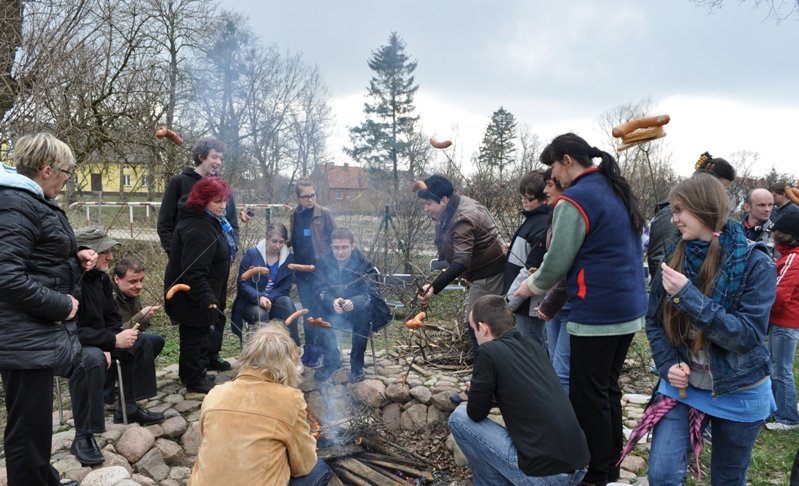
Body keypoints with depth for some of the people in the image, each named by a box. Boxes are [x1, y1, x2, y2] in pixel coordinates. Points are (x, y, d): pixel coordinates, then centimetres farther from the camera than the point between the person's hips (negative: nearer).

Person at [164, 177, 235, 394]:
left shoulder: (209, 221, 8)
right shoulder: (198, 229, -27)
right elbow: (194, 272, -31)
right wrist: (207, 299, -31)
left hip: (199, 296, 11)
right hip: (193, 297, -11)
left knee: (195, 335, 22)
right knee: (197, 335, 3)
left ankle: (191, 375, 37)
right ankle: (195, 380, 18)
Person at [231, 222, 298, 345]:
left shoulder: (289, 258, 0)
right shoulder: (251, 253, -7)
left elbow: (285, 288, -5)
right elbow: (242, 283, -10)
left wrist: (268, 299, -24)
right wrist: (259, 298, -28)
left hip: (274, 303, 2)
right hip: (250, 302, -2)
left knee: (286, 301, -31)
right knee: (261, 315, -35)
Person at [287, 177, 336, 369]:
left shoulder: (324, 214, -6)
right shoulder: (294, 216, 6)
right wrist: (283, 243, -3)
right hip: (302, 271, 4)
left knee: (320, 310, 2)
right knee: (307, 311, 12)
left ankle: (318, 350, 11)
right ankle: (309, 348, 24)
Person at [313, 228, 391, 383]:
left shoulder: (364, 264, -17)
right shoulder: (324, 262, -10)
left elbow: (369, 293, -26)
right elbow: (320, 291, -19)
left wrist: (353, 302, -49)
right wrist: (332, 302, -42)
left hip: (357, 310, -1)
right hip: (333, 311, 2)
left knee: (364, 312, -33)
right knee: (320, 314, -28)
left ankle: (357, 365, -16)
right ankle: (331, 361, -5)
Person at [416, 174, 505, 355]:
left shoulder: (462, 219, -28)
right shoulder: (456, 206, 2)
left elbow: (461, 262, -38)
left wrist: (434, 287, -46)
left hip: (488, 275, -10)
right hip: (484, 272, 10)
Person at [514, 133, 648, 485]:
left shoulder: (575, 199, -15)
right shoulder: (618, 191, 14)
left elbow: (557, 262, -14)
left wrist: (530, 288, 6)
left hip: (596, 313, -9)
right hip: (629, 308, 9)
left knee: (587, 396, 3)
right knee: (608, 389, 19)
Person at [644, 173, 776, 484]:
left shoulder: (755, 263, -16)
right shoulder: (674, 260, -5)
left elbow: (747, 334, -23)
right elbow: (654, 322, 3)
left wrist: (688, 295, -31)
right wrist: (668, 366, -13)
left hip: (738, 394, -2)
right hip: (682, 387, 2)